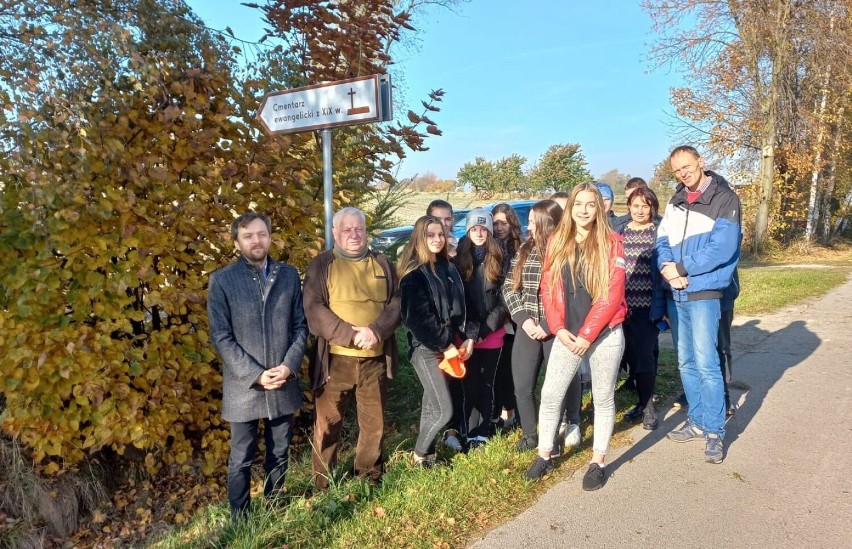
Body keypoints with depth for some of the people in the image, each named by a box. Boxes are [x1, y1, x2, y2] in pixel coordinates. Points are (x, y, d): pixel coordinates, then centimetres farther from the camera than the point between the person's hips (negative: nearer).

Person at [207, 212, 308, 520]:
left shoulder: (289, 275, 4)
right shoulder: (222, 280, -5)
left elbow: (300, 326, 4)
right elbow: (221, 338, -9)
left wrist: (289, 365, -10)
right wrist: (256, 374, -15)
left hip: (284, 384, 3)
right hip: (244, 387, -3)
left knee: (279, 452, 17)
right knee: (241, 459, 10)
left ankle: (275, 508, 37)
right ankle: (239, 518, 29)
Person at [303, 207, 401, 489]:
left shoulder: (382, 264, 10)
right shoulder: (322, 264, -1)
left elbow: (396, 303, 3)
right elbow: (314, 310, -10)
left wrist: (376, 330, -15)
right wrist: (350, 334, -20)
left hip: (375, 359, 3)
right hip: (335, 358, -3)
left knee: (374, 423, 14)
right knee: (328, 424, 5)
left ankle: (371, 478, 33)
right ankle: (323, 486, 21)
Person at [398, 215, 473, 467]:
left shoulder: (448, 268, 10)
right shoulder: (413, 274, -13)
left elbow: (460, 309, 14)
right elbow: (418, 318, -18)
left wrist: (466, 338, 3)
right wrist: (445, 345, -14)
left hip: (451, 346, 7)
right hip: (426, 348, -7)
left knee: (432, 404, 15)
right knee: (444, 410, -6)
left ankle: (427, 452, 28)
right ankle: (420, 454, 15)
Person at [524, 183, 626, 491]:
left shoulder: (611, 243, -5)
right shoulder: (557, 243, 6)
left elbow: (612, 295, -11)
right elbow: (547, 289, 4)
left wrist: (587, 334, -13)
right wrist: (559, 329, -7)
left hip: (605, 335, -3)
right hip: (567, 336, 3)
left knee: (603, 399, 9)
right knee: (550, 396, 4)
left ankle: (598, 462, 23)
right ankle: (544, 456, 21)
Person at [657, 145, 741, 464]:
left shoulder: (725, 199, -7)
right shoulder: (675, 201, 13)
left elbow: (722, 248, -17)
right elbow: (663, 241, 7)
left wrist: (681, 268, -15)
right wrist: (666, 268, -13)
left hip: (704, 293, -6)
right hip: (674, 294, 6)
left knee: (706, 363, -7)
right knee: (686, 363, 12)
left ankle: (715, 431, 5)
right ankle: (697, 422, 25)